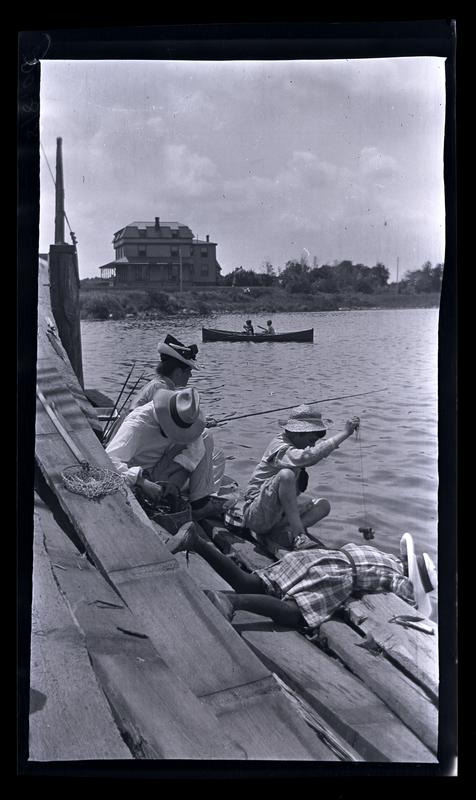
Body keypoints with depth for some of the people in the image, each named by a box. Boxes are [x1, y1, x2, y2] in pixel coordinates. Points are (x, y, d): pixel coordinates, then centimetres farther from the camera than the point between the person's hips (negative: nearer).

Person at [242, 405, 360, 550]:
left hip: (279, 513, 10)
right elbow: (310, 456, -38)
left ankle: (282, 532, -16)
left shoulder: (292, 445, 8)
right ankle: (298, 536, -28)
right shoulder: (280, 449, -22)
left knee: (323, 505, 0)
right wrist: (345, 433, -36)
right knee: (286, 474, -33)